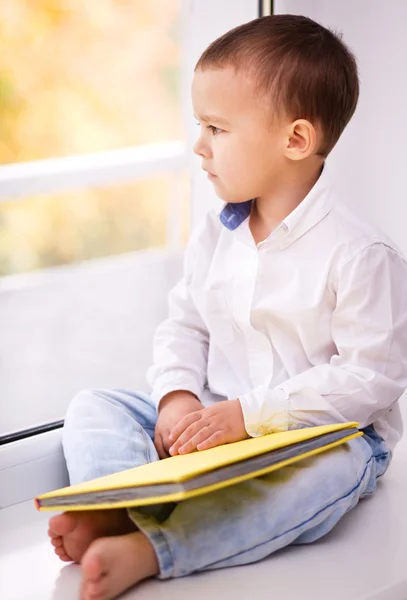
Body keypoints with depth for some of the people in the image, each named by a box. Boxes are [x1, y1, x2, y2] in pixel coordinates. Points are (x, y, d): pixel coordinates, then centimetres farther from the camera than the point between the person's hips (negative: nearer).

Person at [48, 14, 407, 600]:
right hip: (212, 422, 6)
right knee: (94, 407, -4)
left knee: (333, 466, -40)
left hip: (327, 433, -6)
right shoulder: (213, 236, 6)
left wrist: (250, 414, -24)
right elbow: (184, 327, 12)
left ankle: (145, 551, -47)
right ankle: (115, 509, -34)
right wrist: (179, 399, -11)